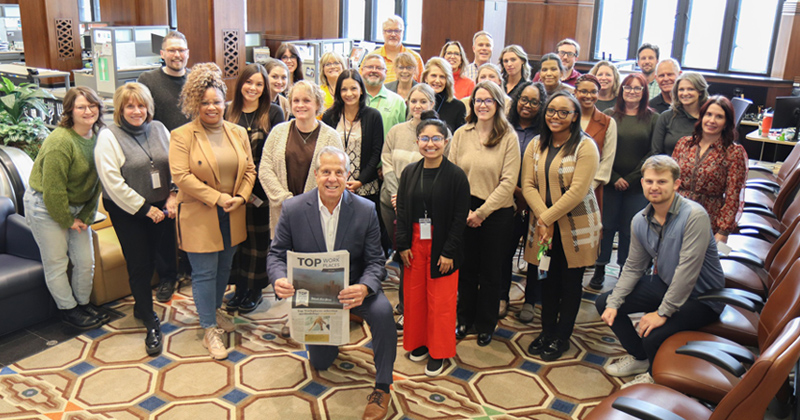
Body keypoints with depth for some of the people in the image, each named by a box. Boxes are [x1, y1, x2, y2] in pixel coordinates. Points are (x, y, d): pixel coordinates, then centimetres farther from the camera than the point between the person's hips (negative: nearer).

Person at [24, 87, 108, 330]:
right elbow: (53, 189, -23)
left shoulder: (98, 136, -1)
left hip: (76, 206, 7)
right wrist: (67, 220, -12)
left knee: (86, 260, 11)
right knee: (56, 263, 5)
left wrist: (87, 215, -1)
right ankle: (68, 309, 20)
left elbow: (96, 181, 4)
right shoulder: (60, 142, -25)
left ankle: (83, 303, 30)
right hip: (45, 207, -7)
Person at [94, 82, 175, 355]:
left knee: (157, 258, 9)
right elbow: (113, 182, -14)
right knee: (139, 265, 0)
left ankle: (141, 304, 36)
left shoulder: (158, 129, 5)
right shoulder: (109, 136, -9)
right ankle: (151, 325, 13)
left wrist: (173, 195, -5)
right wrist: (145, 208, -13)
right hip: (128, 212, -4)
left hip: (161, 208, 4)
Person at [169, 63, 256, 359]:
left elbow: (249, 169, 9)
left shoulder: (238, 133, 7)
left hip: (232, 217, 5)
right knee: (205, 273, 0)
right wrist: (217, 198, -18)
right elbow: (181, 175, -16)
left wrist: (240, 197, -8)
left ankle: (215, 309, 40)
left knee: (224, 267, 17)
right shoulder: (181, 136, -8)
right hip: (199, 216, -5)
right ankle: (210, 330, 11)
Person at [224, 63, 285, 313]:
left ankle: (256, 290, 20)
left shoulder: (273, 113, -2)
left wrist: (254, 184, -14)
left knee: (258, 237, 6)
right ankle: (240, 288, 24)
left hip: (262, 189, -2)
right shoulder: (228, 113, 6)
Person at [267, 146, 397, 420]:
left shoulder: (366, 210, -14)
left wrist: (364, 288, -35)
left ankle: (382, 387, -13)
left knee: (382, 311, -34)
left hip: (352, 289, -1)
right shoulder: (293, 209, -13)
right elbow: (277, 254, -6)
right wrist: (279, 279, -30)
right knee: (319, 363, 9)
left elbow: (375, 261, -12)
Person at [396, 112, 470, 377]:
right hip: (415, 245, 4)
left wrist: (449, 252, -13)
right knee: (414, 295, 11)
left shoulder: (456, 175, -9)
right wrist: (403, 244, 0)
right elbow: (402, 210, 7)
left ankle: (438, 352, 19)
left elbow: (460, 217, -9)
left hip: (442, 246, -4)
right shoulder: (409, 173, 4)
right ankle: (419, 342, 31)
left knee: (440, 300, 3)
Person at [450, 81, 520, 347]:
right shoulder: (461, 134, 3)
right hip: (464, 212, 2)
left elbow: (508, 182, -9)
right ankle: (465, 319, 30)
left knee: (490, 272, 9)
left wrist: (482, 212, -13)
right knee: (466, 269, 11)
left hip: (496, 213, -2)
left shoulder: (509, 137, -5)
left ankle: (485, 325, 26)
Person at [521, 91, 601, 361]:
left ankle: (562, 337, 23)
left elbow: (577, 191, -18)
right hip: (544, 224, 4)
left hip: (576, 227, -4)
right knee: (548, 280, 13)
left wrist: (548, 218, -18)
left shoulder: (585, 146, -10)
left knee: (570, 282, 8)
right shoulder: (536, 145, 6)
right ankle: (547, 331, 29)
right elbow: (528, 185, -1)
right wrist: (542, 218, -16)